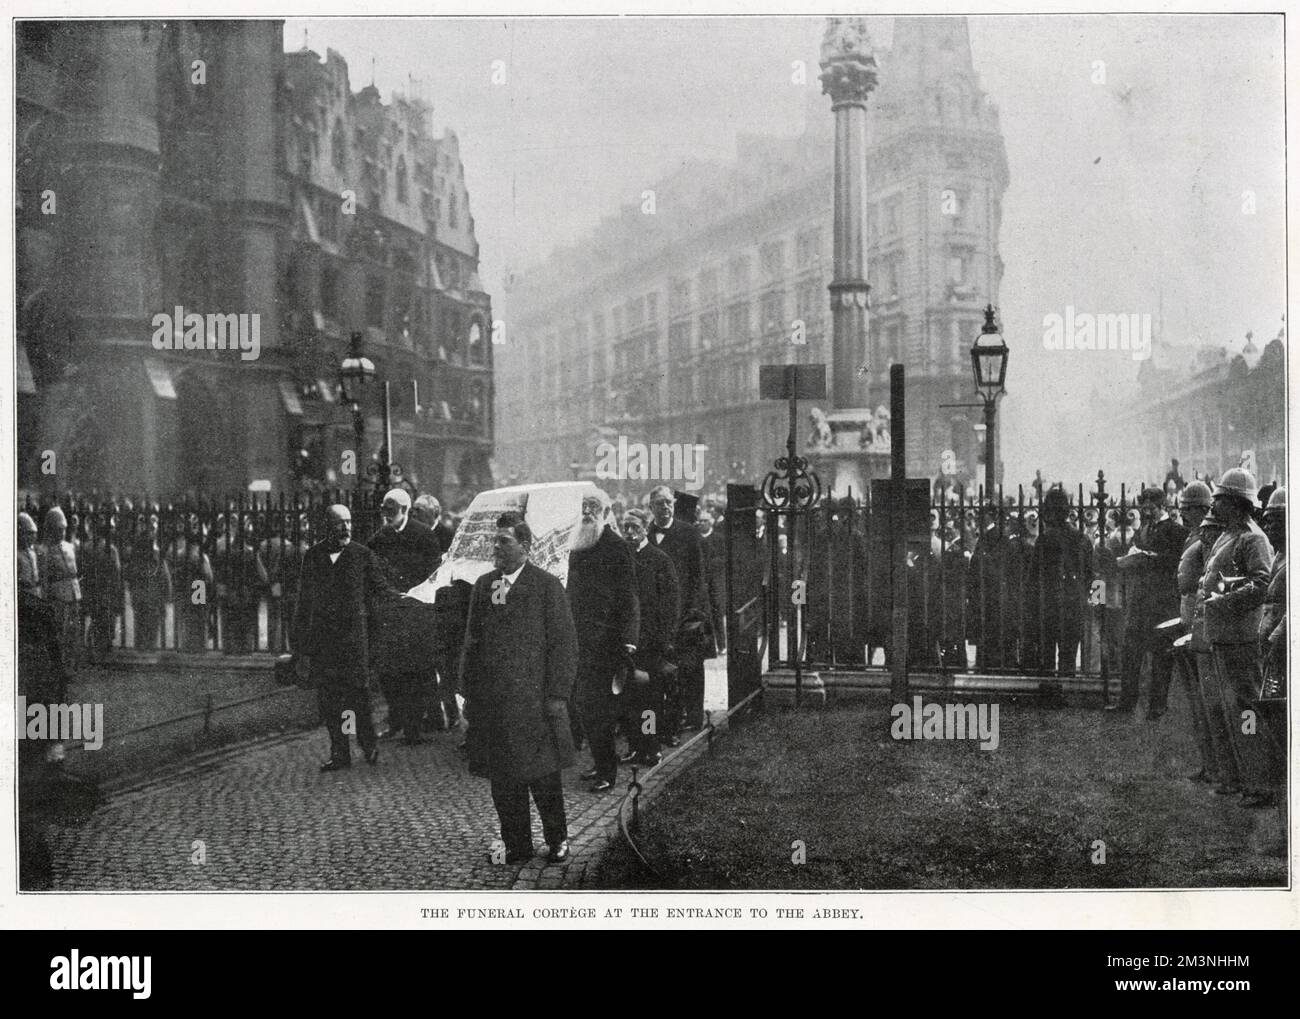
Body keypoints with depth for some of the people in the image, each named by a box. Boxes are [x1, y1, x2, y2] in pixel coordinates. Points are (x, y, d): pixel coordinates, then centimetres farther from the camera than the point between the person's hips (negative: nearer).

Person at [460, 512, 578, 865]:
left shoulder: (547, 585, -4)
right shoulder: (483, 586, 11)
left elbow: (564, 643, -5)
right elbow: (472, 643, 15)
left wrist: (557, 694, -9)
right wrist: (469, 693, 10)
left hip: (534, 700, -4)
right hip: (490, 701, 4)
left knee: (544, 777, 2)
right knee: (502, 779, 7)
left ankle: (557, 840, 19)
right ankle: (516, 845, 19)